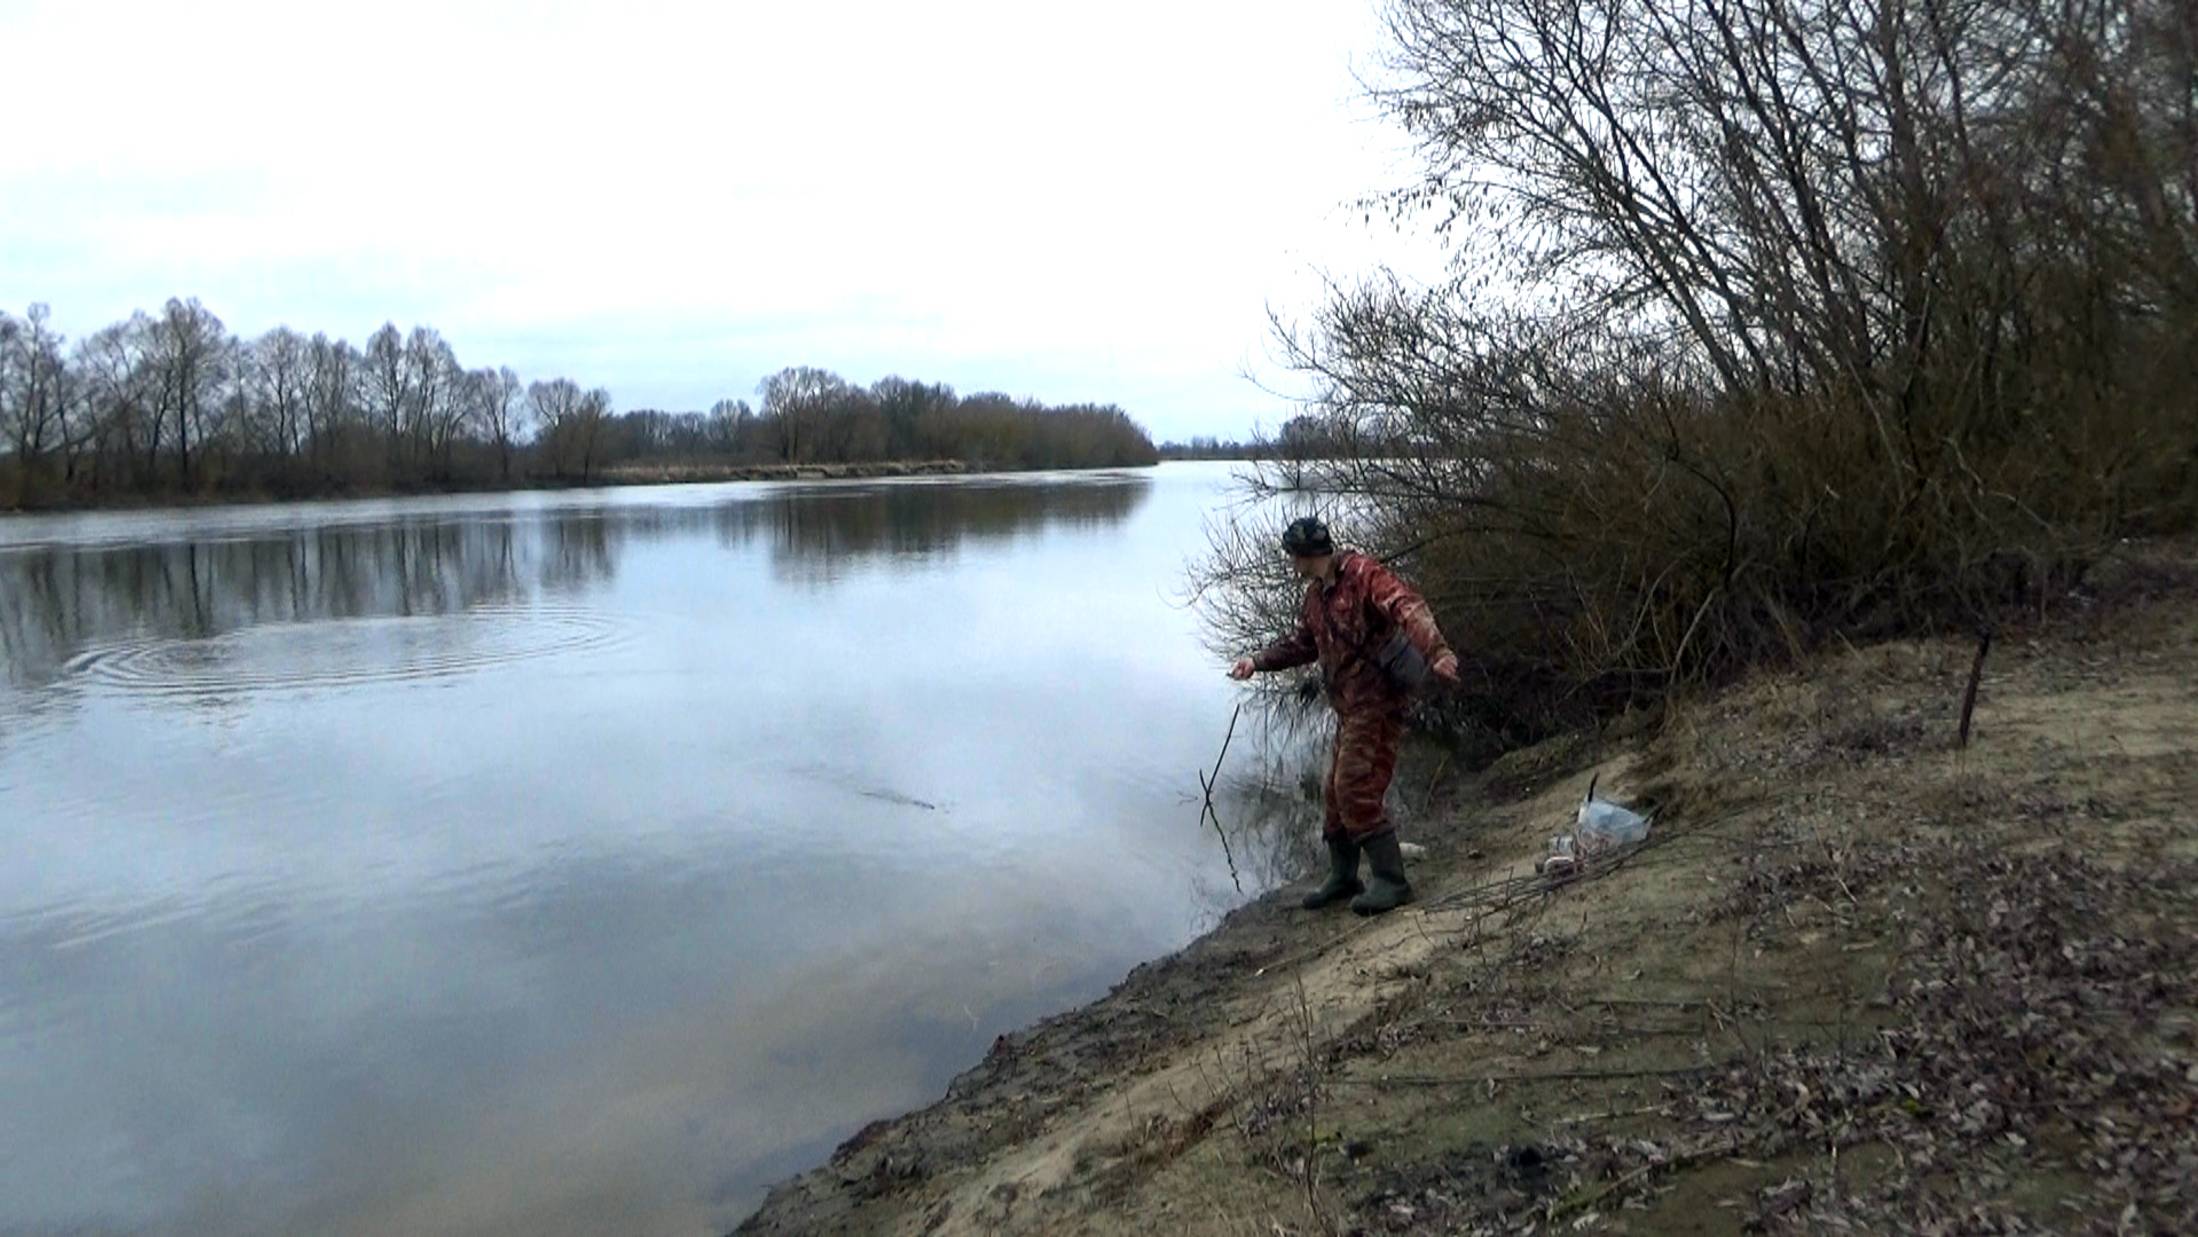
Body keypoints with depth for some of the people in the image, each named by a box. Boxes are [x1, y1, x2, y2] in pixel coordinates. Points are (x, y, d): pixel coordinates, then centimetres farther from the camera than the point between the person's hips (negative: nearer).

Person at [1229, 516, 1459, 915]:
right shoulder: (1316, 594, 15)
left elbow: (1409, 609, -29)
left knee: (1357, 791, -13)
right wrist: (1257, 661, 18)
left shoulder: (1363, 574, -15)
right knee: (1336, 792, 14)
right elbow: (1302, 643, 28)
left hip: (1376, 703, -10)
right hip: (1350, 707, 10)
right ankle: (1342, 877, 28)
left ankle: (1391, 881, -4)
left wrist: (1436, 652, -45)